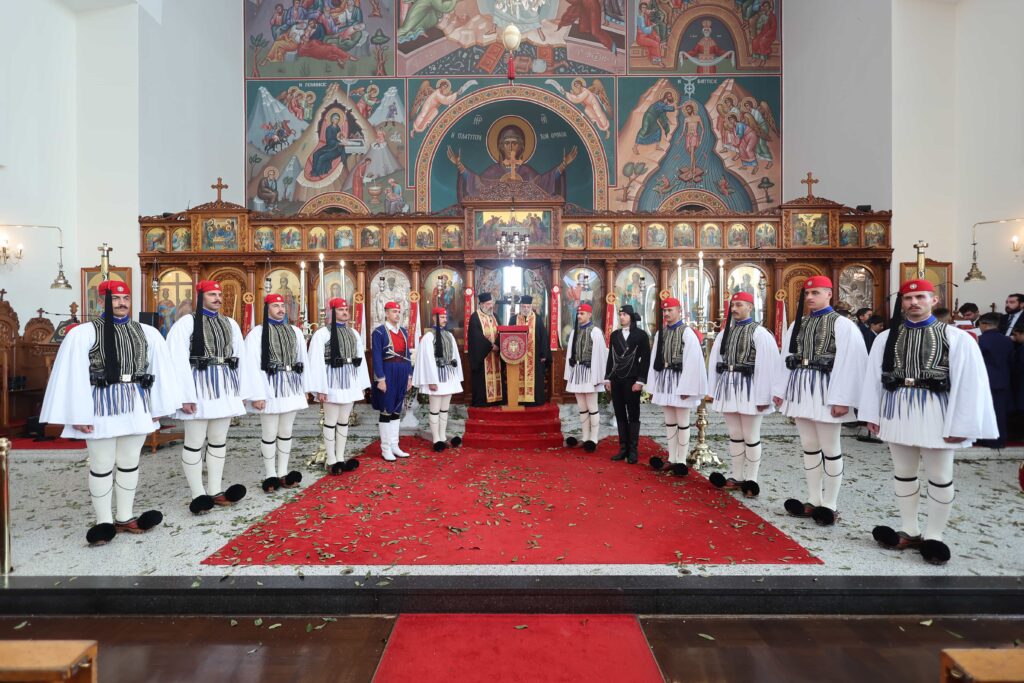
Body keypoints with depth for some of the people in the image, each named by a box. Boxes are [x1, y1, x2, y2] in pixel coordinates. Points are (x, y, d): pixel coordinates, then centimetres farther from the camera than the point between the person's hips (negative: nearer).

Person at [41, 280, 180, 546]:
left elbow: (160, 370, 8)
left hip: (136, 407, 4)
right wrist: (78, 415, -11)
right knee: (102, 466, 6)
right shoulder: (83, 333, -5)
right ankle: (104, 522, 19)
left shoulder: (148, 333, 6)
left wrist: (157, 407, 7)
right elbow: (73, 375, -8)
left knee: (129, 463, 12)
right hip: (101, 408, -3)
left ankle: (125, 517, 25)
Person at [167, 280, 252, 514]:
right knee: (195, 443, 2)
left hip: (225, 390, 6)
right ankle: (198, 495, 10)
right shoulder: (186, 323, -5)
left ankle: (214, 491, 20)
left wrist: (241, 392, 9)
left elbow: (240, 359, 13)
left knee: (219, 441, 11)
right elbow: (178, 362, -11)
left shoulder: (230, 324, 12)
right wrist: (186, 396, -16)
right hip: (199, 389, -6)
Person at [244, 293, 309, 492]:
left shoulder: (295, 331, 10)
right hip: (270, 387, -5)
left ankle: (283, 473, 21)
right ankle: (270, 476, 16)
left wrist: (305, 387, 11)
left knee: (286, 432, 12)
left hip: (292, 387, 5)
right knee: (269, 434, 3)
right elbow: (252, 366, -11)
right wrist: (257, 395, -16)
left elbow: (303, 360, 14)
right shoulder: (257, 332, -6)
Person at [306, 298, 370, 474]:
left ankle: (341, 458, 22)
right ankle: (331, 461, 13)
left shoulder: (353, 333, 11)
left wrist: (362, 385, 9)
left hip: (350, 382, 6)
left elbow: (360, 359, 12)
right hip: (333, 382, -6)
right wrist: (320, 389, -16)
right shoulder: (322, 333, -8)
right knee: (331, 422, 3)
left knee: (344, 421, 12)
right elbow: (316, 362, -12)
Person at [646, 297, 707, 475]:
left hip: (679, 380, -6)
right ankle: (672, 459, 22)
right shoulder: (660, 333, 9)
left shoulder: (687, 332, -8)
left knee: (682, 423, 2)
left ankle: (681, 461, 11)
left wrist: (686, 388, -16)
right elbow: (654, 360, 10)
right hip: (664, 381, 6)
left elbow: (692, 362, -13)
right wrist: (652, 387, 8)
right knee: (669, 422, 12)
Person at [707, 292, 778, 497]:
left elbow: (767, 366, -12)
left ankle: (751, 480, 15)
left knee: (751, 437, 4)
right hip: (728, 388, 6)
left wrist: (763, 397, -15)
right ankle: (737, 477, 24)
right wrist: (713, 391, 8)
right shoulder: (724, 333, 11)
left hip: (748, 389, -6)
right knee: (734, 435, 13)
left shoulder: (759, 333, -7)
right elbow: (714, 362, 11)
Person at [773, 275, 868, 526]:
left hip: (825, 392, -6)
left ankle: (830, 505, 14)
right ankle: (814, 501, 23)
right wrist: (780, 390, 10)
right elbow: (786, 360, 13)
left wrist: (841, 399, -18)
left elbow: (850, 364, -13)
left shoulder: (842, 325, -6)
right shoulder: (797, 324, 12)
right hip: (800, 391, 6)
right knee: (809, 447, 13)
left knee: (830, 449, 3)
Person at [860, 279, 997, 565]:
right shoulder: (886, 338, 4)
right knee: (903, 473, 13)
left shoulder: (956, 338, -6)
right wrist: (871, 414, 4)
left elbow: (971, 384, -8)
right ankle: (909, 530, 27)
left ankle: (933, 536, 23)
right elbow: (873, 377, 6)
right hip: (898, 412, 3)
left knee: (940, 477, 8)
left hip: (935, 414, -3)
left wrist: (961, 426, -12)